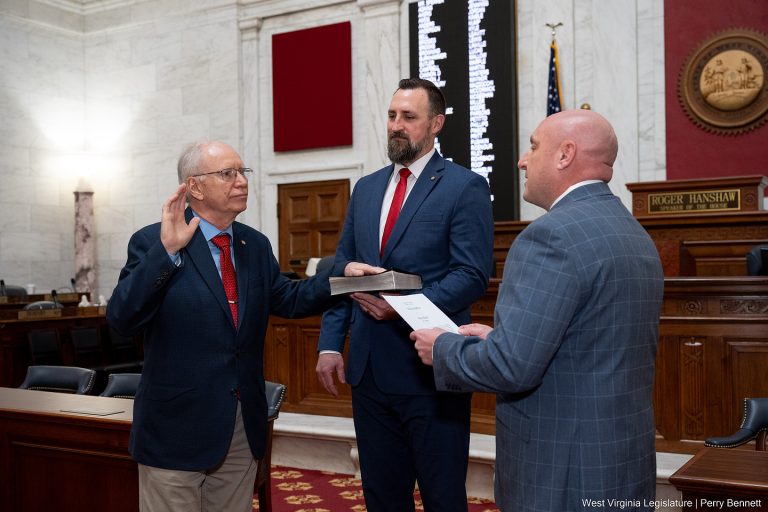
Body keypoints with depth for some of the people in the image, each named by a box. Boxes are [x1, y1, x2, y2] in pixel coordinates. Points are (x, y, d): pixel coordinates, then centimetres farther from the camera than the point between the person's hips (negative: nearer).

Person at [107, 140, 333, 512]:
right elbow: (120, 320, -20)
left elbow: (287, 299, 14)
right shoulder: (152, 243, -11)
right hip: (177, 429, -5)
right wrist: (166, 251, -30)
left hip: (245, 426, 6)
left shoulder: (255, 244, 8)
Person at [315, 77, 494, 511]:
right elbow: (341, 271, 13)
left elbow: (472, 276, -13)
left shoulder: (466, 187, -6)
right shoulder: (366, 188, 13)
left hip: (431, 370, -5)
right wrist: (331, 345, 5)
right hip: (369, 369, 6)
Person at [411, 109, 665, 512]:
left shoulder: (553, 234, -20)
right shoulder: (638, 237, 9)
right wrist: (500, 336, 12)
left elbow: (511, 366, -27)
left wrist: (444, 347, -8)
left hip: (564, 474, -9)